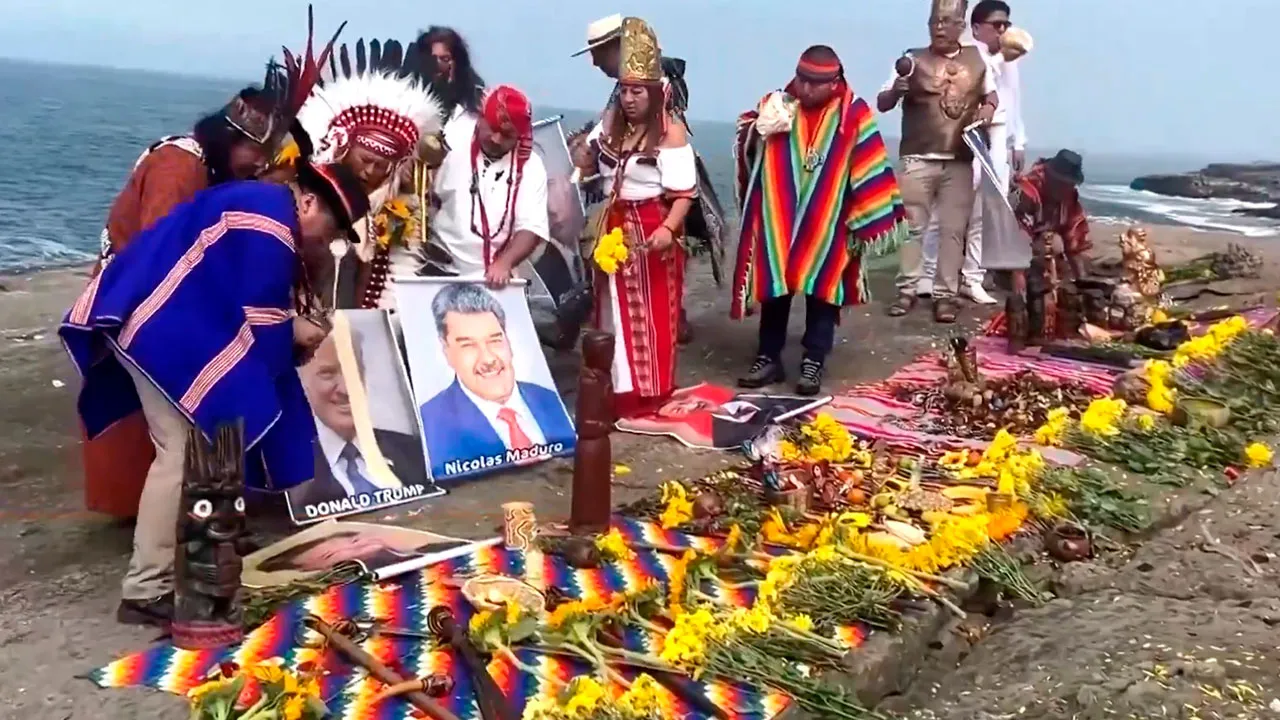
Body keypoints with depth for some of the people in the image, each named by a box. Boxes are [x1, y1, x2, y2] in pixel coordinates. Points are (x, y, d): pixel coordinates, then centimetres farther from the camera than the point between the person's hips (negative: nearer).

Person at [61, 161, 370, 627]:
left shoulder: (263, 204, 17)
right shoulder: (272, 224, -15)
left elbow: (247, 302, 21)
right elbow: (254, 319, -16)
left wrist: (291, 320, 10)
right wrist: (293, 331, 1)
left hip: (171, 322, 12)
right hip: (164, 327, -11)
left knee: (205, 438, 19)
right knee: (185, 448, -12)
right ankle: (148, 588, -10)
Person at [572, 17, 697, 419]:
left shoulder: (671, 132, -13)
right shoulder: (610, 123, 6)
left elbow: (684, 191, -17)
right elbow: (588, 166, 20)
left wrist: (668, 229, -30)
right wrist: (582, 153, -1)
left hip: (652, 230, -6)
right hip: (614, 228, 6)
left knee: (651, 314, 2)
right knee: (617, 311, 12)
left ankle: (650, 391, 13)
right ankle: (619, 388, 22)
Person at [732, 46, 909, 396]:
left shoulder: (853, 114, -8)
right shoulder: (777, 103, 1)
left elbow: (870, 174, -6)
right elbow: (744, 141, 3)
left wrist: (867, 223, -9)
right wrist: (761, 128, -19)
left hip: (827, 225, -2)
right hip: (776, 220, 2)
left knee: (822, 291, 4)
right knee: (774, 286, 9)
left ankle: (813, 363, 13)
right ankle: (768, 358, 19)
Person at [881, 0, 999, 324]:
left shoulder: (977, 58, 9)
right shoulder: (914, 60, 0)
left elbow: (992, 93, 23)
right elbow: (882, 104, -4)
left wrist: (988, 108, 0)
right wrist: (896, 91, -26)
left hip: (960, 161, 2)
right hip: (918, 159, -2)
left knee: (953, 229, 3)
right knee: (911, 226, 0)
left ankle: (945, 294, 8)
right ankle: (907, 290, 8)